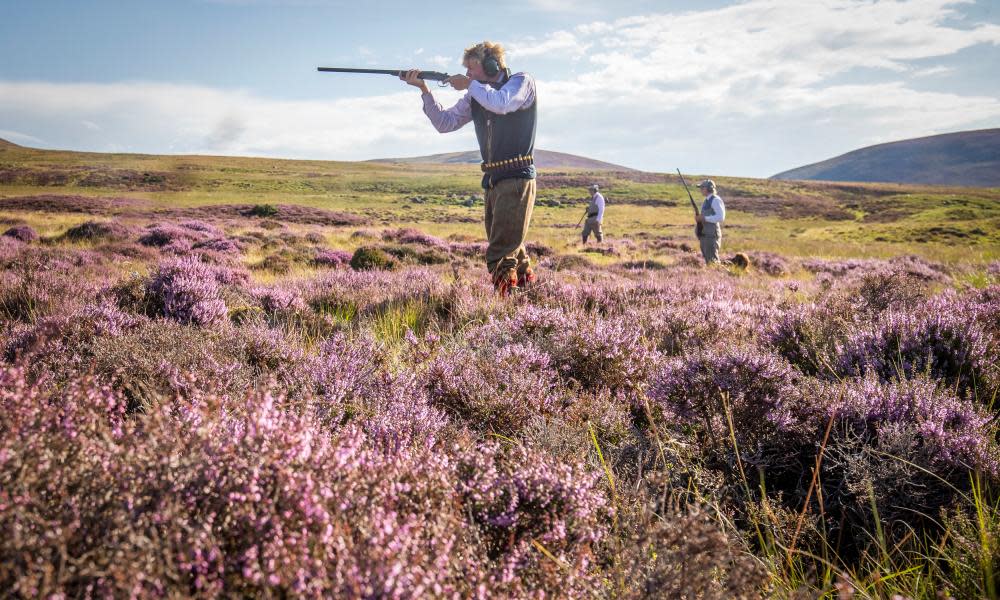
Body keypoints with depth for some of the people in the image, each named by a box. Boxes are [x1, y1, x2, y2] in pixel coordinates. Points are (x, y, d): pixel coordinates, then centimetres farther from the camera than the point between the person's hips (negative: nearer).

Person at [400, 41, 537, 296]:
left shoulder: (522, 82, -4)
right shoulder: (474, 96, 13)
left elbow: (502, 104, -25)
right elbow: (444, 122, 9)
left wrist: (469, 85, -11)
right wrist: (424, 88, -1)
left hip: (517, 177, -8)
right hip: (493, 180, 8)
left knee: (500, 255, -14)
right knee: (508, 244, 15)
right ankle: (527, 288, 26)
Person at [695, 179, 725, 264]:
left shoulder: (716, 200, -11)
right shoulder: (706, 201, 17)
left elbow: (721, 217, -21)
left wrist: (705, 218, -20)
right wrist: (699, 218, 6)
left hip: (712, 235, -9)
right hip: (704, 235, 9)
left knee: (712, 259, -9)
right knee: (707, 259, 10)